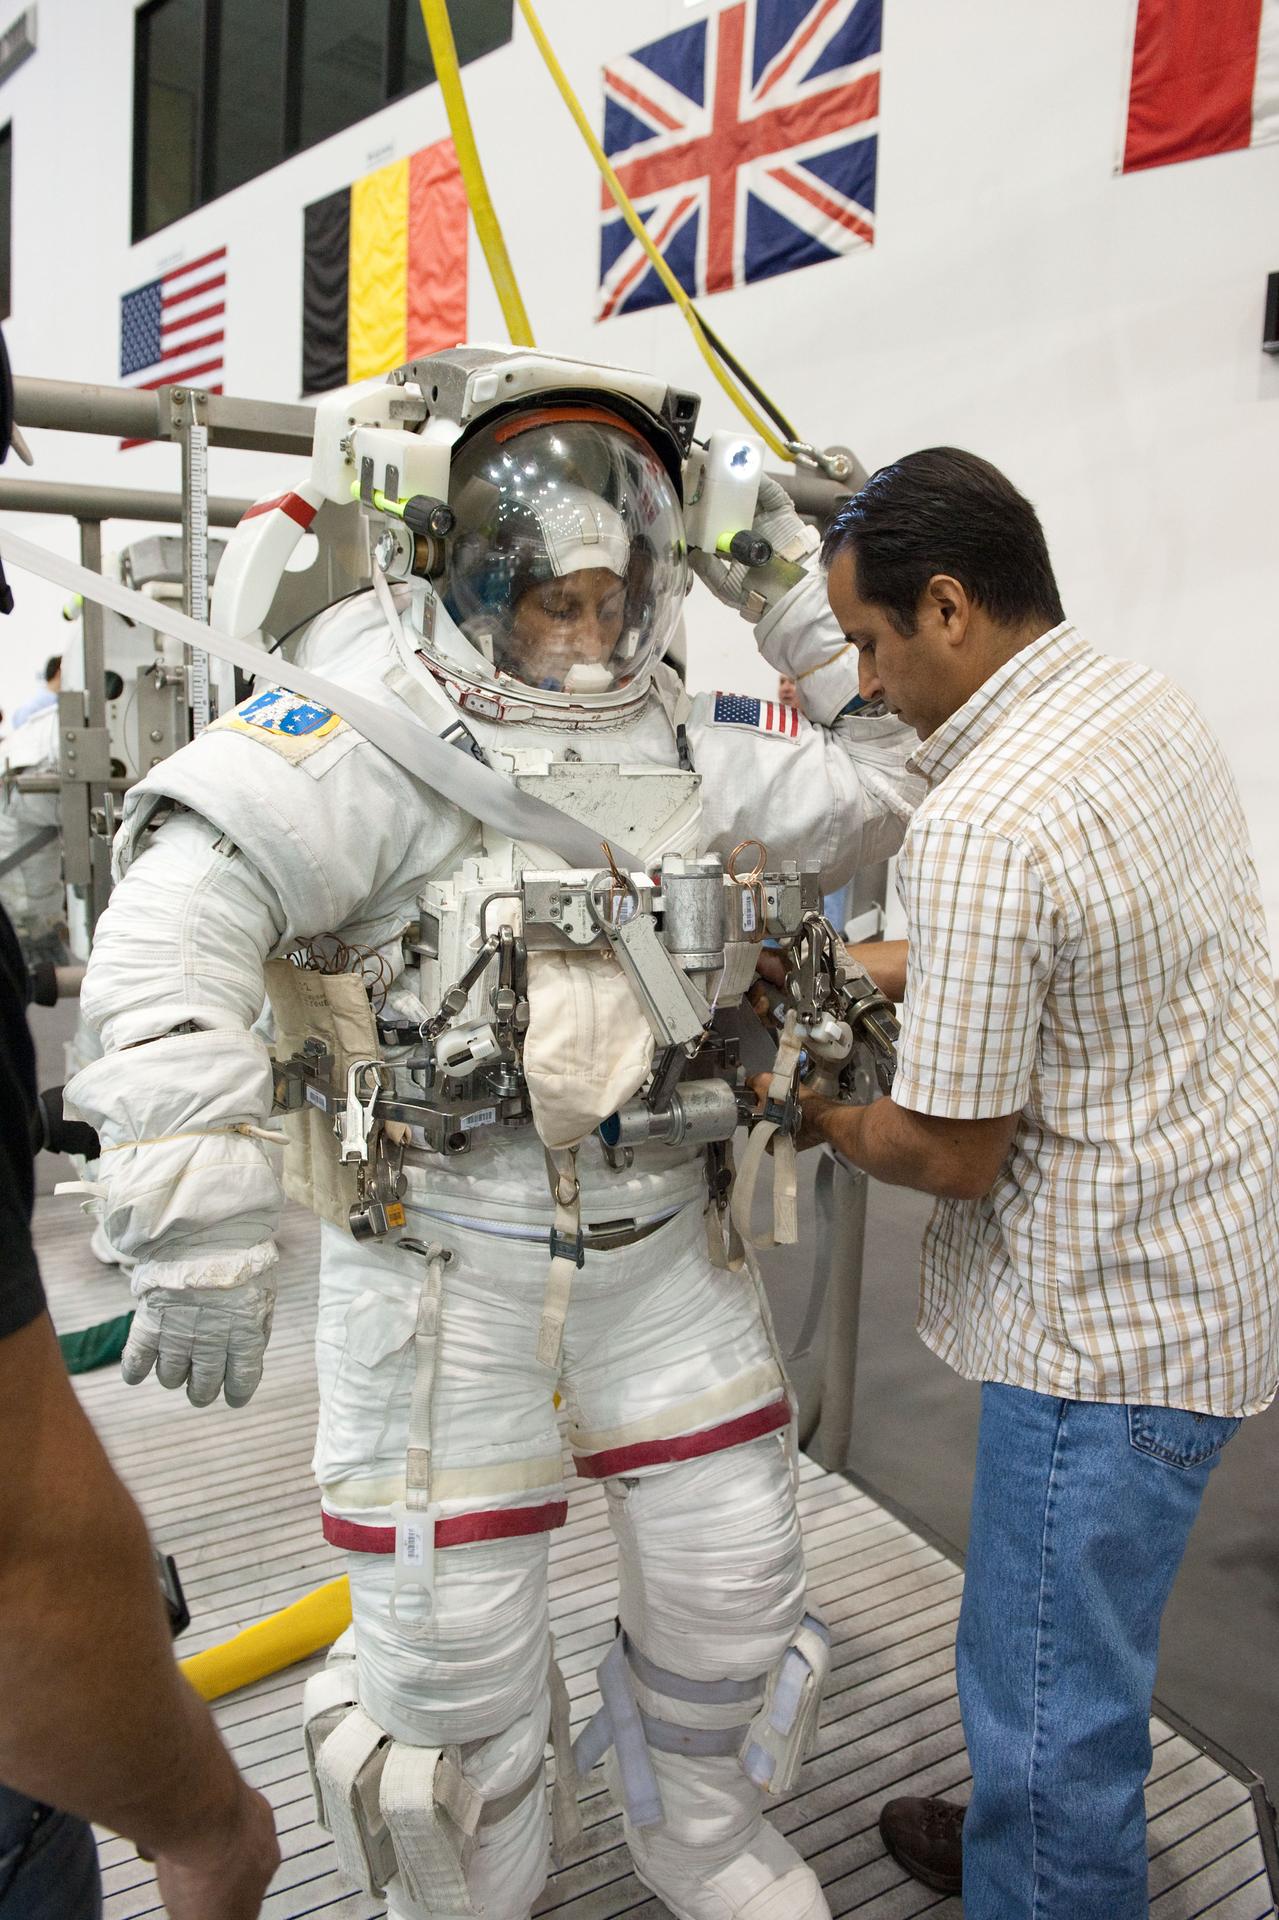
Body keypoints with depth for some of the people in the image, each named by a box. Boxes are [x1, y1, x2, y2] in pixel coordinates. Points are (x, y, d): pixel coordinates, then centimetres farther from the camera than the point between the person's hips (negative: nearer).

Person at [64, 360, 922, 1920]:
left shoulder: (686, 742, 8)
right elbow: (180, 914, -26)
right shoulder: (390, 714, -15)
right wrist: (200, 1227, -30)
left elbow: (881, 787, 16)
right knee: (457, 1639, 9)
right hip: (441, 1251, -6)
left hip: (657, 1237, 6)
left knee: (732, 1574, 19)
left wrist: (815, 593, 5)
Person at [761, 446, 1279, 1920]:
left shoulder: (976, 830, -28)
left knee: (1052, 1704, 8)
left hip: (1113, 1322, -10)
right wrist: (876, 964, 12)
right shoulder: (1144, 703, 2)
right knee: (1069, 1654, 29)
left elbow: (955, 1156, -21)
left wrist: (816, 1116, -3)